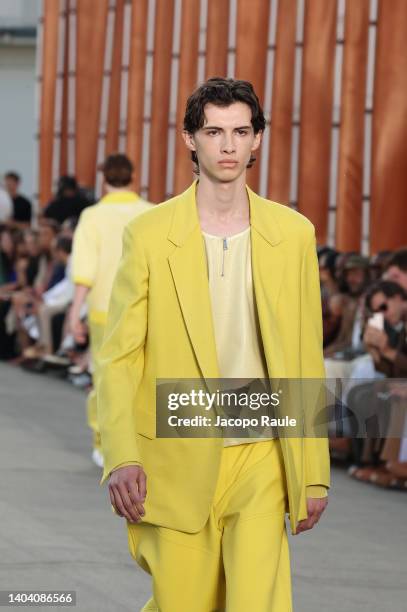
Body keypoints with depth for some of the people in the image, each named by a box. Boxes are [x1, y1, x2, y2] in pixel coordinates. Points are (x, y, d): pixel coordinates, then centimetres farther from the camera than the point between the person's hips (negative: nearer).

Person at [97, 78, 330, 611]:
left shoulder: (293, 235, 4)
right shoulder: (150, 235, -1)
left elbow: (306, 362, 8)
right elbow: (118, 357, -3)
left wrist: (313, 474, 7)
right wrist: (121, 459, -16)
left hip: (260, 459, 1)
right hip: (176, 462, -1)